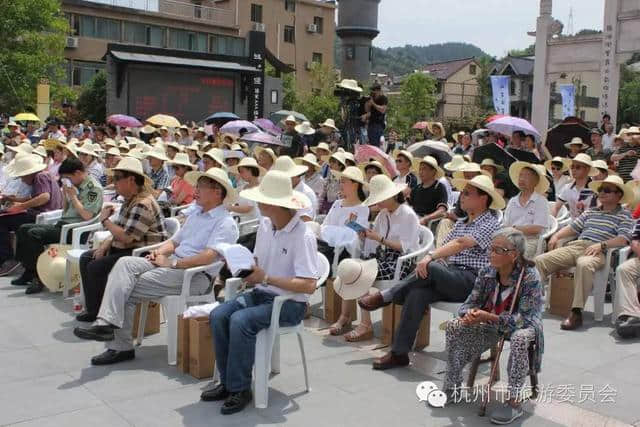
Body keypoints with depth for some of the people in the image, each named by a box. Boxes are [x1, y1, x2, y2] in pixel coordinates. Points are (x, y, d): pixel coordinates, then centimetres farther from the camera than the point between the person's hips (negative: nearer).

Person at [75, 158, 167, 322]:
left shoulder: (143, 204, -22)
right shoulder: (129, 200, 12)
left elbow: (127, 237, -26)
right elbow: (120, 230, 20)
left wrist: (105, 220, -13)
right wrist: (105, 244, 2)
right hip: (125, 250, 11)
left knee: (96, 267, -19)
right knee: (85, 258, 10)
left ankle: (95, 312, 0)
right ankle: (92, 307, 14)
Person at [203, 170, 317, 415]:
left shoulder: (303, 236, -20)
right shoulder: (265, 225, 4)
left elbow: (309, 285, -24)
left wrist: (266, 278, -22)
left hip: (290, 303, -8)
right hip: (262, 294, 8)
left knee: (240, 321, -29)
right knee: (218, 316, -13)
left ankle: (240, 389, -13)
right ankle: (227, 382, -1)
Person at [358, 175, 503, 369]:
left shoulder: (490, 224, -3)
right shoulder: (460, 223, 25)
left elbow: (461, 243, -18)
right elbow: (445, 250, 20)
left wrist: (431, 257, -30)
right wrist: (425, 263, -1)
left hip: (473, 281, -6)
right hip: (449, 281, 6)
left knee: (431, 269, -32)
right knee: (417, 293, -23)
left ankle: (385, 297, -13)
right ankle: (399, 353, -23)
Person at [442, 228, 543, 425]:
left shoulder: (529, 277, -25)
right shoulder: (486, 272, -9)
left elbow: (523, 318, -28)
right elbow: (471, 302, -4)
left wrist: (488, 317, -37)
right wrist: (469, 314, -30)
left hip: (522, 326, -5)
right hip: (491, 324, 5)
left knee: (520, 338, -38)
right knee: (454, 326, -12)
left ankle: (514, 401, -24)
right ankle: (453, 387, -1)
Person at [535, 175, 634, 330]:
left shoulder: (624, 215, 11)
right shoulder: (590, 212, 28)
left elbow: (623, 239, -4)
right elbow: (573, 227, 24)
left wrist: (601, 244, -19)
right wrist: (557, 236, 5)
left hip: (597, 252, -6)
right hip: (574, 246, 6)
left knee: (584, 264, -41)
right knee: (540, 260, -15)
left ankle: (576, 312, -38)